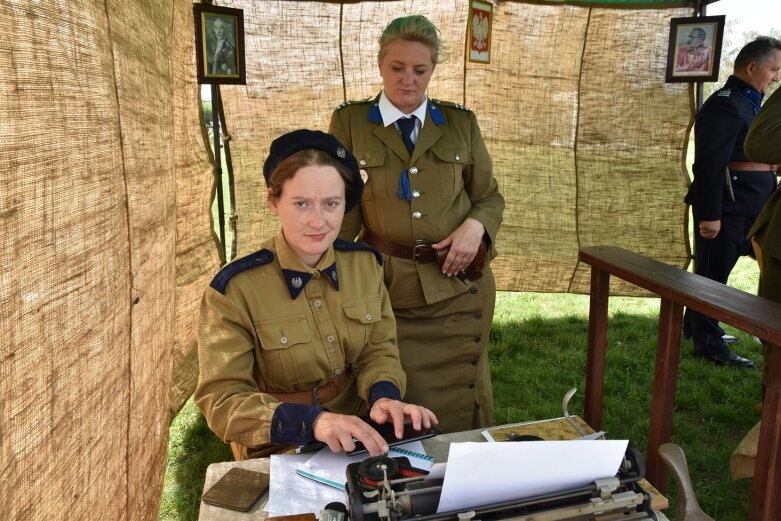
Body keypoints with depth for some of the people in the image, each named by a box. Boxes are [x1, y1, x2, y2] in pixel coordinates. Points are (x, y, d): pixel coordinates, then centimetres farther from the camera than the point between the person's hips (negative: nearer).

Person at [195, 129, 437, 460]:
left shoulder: (366, 263, -1)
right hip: (281, 452, -3)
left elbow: (378, 351, 5)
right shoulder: (234, 289, -14)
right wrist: (311, 421, -32)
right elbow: (221, 400, -16)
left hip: (361, 440, 4)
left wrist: (384, 395, -18)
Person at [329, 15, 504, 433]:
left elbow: (490, 197, 9)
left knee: (459, 406, 14)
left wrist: (476, 226, -9)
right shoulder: (349, 121, -1)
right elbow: (341, 223, 2)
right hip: (385, 288, -1)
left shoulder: (461, 123, 4)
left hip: (457, 289, 2)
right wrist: (346, 191, -17)